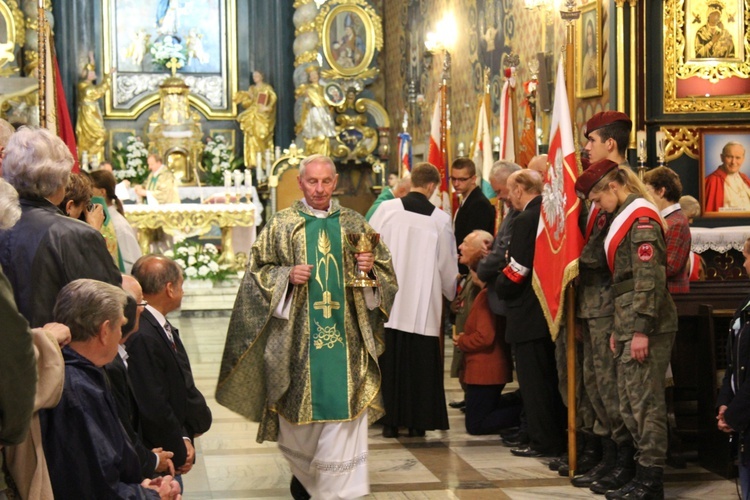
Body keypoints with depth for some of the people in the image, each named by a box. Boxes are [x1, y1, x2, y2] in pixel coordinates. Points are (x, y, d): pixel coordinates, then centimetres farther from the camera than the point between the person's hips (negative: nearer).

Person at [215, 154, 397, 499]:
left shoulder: (355, 224, 8)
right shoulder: (281, 226, 3)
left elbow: (385, 268, 13)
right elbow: (257, 271, 3)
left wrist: (371, 269, -8)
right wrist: (286, 276, -14)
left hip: (345, 337, 1)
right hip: (297, 338, -1)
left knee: (344, 415, -6)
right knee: (299, 411, 8)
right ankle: (302, 470, 35)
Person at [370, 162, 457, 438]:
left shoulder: (386, 209, -3)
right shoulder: (440, 219, -1)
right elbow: (447, 263, 9)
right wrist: (452, 293, 26)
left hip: (388, 301, 0)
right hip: (423, 303, 0)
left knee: (389, 361, 6)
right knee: (420, 363, 7)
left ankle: (390, 421, 7)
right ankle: (417, 422, 9)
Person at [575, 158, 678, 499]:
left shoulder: (641, 217, -11)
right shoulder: (626, 217, 20)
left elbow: (650, 277, -18)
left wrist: (641, 329, -21)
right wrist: (619, 329, 21)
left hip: (647, 327, -10)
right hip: (630, 325, 10)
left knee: (645, 401, -7)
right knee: (630, 405, 11)